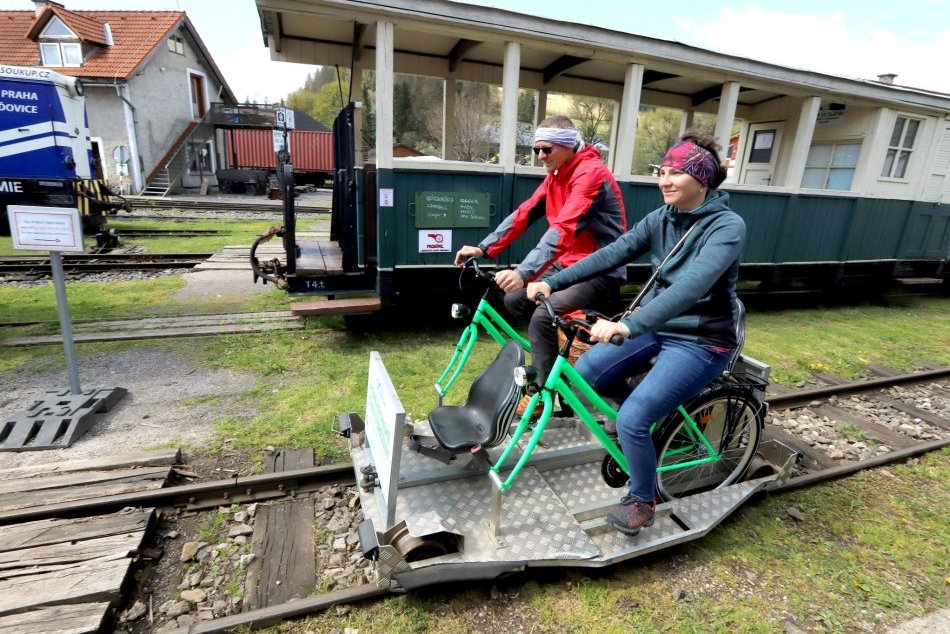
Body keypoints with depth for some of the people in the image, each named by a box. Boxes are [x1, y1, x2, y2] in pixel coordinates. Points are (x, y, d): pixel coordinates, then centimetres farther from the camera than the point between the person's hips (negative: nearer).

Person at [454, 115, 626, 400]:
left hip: (600, 271, -9)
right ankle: (549, 357, 21)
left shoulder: (590, 173, -19)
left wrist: (524, 274, -43)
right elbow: (524, 214, 4)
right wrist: (484, 248, -5)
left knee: (542, 317, -26)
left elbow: (564, 229, -33)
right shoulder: (556, 174, 9)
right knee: (515, 300, 5)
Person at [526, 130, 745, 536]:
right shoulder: (661, 218, 2)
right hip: (655, 325, 7)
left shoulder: (727, 226, -19)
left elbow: (692, 285, -36)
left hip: (700, 340, -7)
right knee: (586, 371, -7)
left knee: (631, 419, -19)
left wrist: (627, 326, -48)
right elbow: (612, 254, -7)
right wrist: (553, 282, -18)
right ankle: (656, 419, 20)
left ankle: (642, 502, 11)